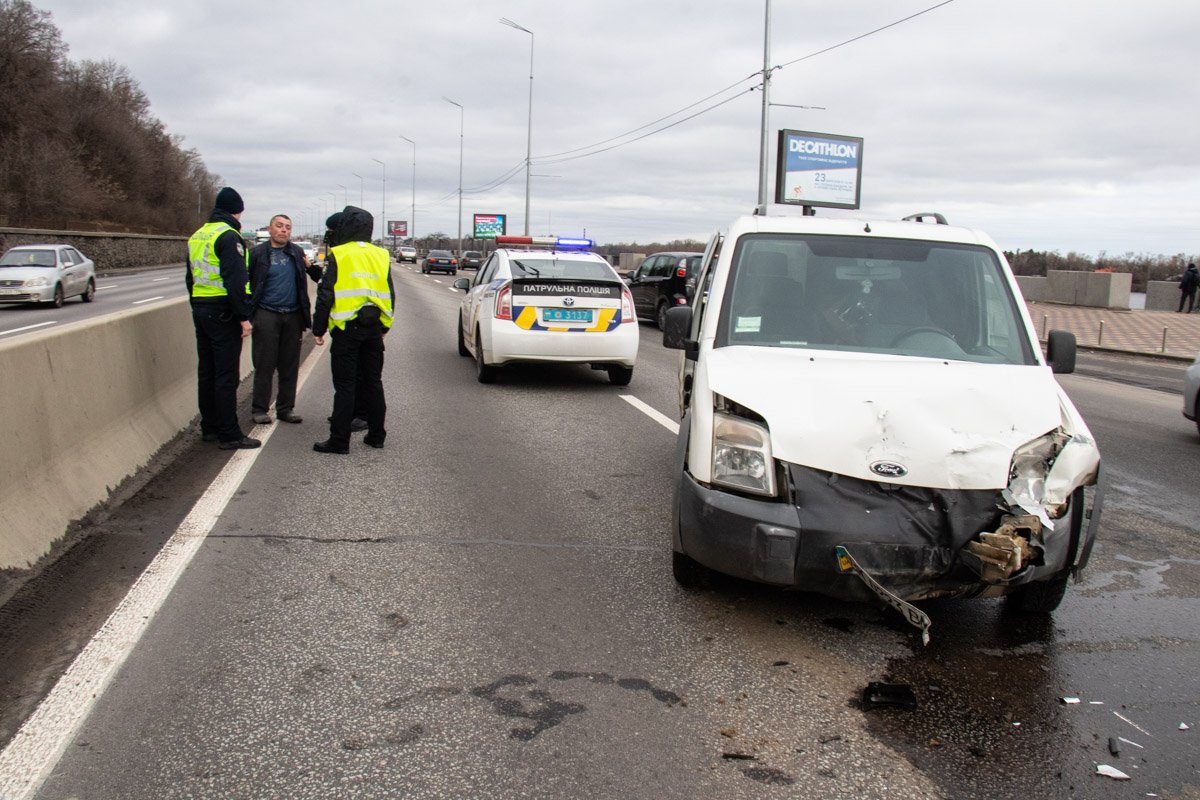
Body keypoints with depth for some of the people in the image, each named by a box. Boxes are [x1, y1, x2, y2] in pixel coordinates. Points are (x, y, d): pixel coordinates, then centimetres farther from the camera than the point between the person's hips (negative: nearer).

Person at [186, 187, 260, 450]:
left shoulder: (197, 236, 16)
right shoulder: (228, 236, -13)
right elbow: (235, 280, -21)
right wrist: (243, 316, -19)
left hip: (200, 309, 9)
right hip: (223, 313, -9)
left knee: (207, 371, 14)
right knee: (227, 375, -6)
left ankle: (209, 427, 22)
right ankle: (229, 434, -5)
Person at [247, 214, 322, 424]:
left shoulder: (297, 252, 10)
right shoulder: (258, 253, 1)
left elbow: (318, 277, 17)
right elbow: (247, 284, 2)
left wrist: (311, 267, -5)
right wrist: (248, 314, -5)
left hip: (293, 316, 3)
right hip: (266, 315, -3)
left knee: (290, 366, 8)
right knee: (265, 365, -1)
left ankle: (286, 408, 17)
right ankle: (259, 409, 7)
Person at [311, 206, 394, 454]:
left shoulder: (338, 256, -7)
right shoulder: (381, 256, 10)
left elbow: (325, 295, -9)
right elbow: (390, 295, 15)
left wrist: (318, 329, -2)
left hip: (347, 328, -5)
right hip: (374, 329, 5)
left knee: (345, 385, -3)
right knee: (372, 382, 14)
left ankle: (339, 440, -2)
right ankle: (376, 435, 20)